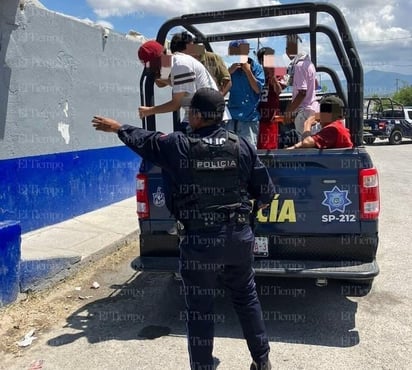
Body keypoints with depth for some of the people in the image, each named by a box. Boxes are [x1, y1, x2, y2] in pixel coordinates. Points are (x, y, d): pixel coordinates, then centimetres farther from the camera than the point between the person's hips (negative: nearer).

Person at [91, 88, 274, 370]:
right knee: (247, 298, 21)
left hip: (199, 242, -3)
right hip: (239, 236, 4)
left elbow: (143, 141, 10)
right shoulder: (242, 145, -1)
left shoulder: (179, 145, -9)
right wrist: (257, 203, 27)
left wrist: (117, 128, 29)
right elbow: (266, 190, 4)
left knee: (200, 310, 10)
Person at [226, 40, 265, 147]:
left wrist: (248, 71, -11)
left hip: (249, 117, -4)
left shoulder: (256, 67, -1)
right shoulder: (232, 68, 9)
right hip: (232, 115, 4)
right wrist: (229, 72, -8)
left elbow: (258, 89, -9)